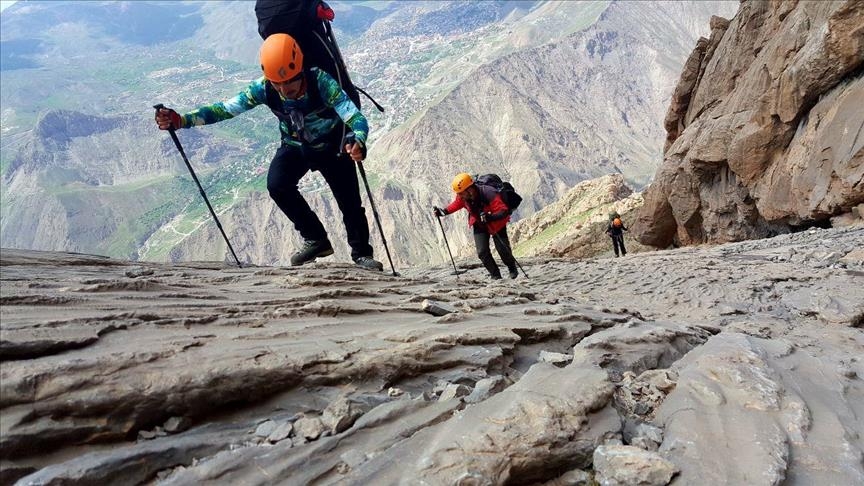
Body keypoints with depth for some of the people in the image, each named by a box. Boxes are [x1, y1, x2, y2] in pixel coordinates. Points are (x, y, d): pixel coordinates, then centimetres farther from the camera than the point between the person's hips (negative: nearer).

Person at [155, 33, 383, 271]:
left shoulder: (321, 82, -35)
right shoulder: (263, 88, -25)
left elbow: (356, 118, -43)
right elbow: (225, 109, -24)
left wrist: (358, 142, -66)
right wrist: (181, 120, -37)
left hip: (332, 146, -2)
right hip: (294, 146, 3)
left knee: (349, 200, -9)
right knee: (277, 185, -22)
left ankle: (362, 253, 18)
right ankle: (316, 239, -2)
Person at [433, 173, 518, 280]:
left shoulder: (489, 194, -39)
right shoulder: (462, 196, -21)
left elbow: (504, 211, -40)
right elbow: (456, 204, 2)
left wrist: (490, 217, -56)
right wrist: (443, 211, -12)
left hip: (496, 224, -4)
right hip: (479, 225, 4)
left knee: (503, 250, -2)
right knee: (482, 252, -7)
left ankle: (512, 269, 30)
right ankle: (495, 275, 12)